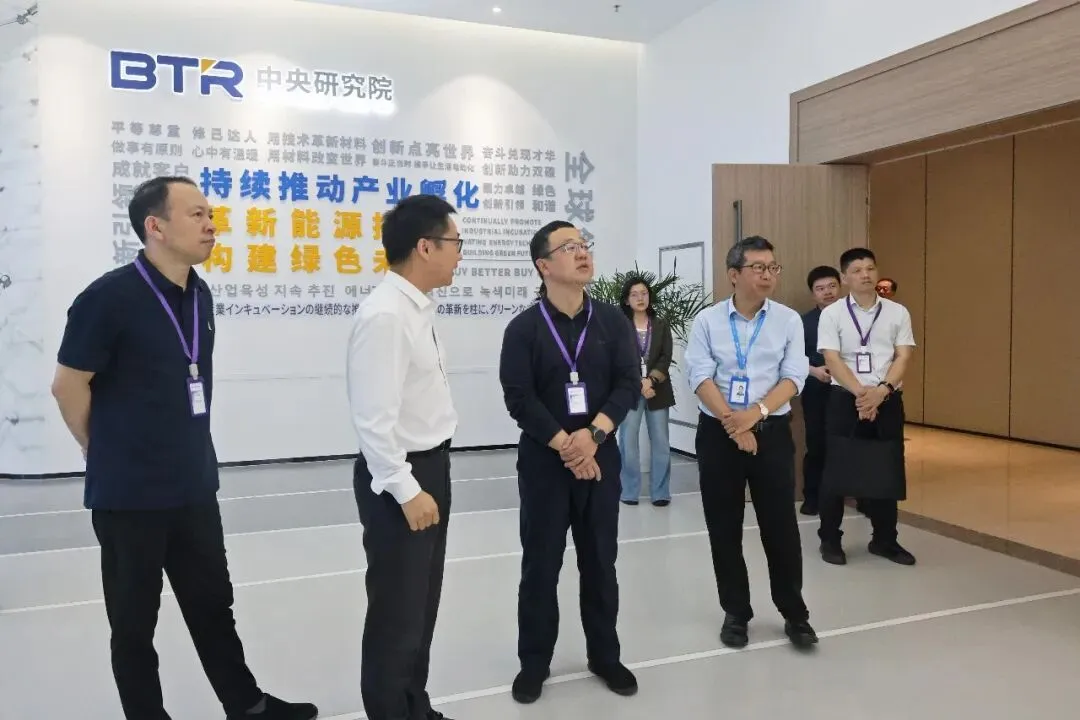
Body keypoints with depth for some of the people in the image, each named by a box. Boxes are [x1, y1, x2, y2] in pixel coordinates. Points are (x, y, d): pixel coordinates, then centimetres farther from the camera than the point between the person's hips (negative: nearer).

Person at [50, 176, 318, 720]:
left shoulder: (200, 295, 4)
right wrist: (110, 453, 2)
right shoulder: (109, 297, -18)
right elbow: (68, 387, -11)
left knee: (212, 603, 19)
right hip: (129, 493, -6)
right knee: (135, 620, 11)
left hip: (194, 486, 7)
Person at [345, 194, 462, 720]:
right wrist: (407, 490, -22)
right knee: (397, 610, 5)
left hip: (429, 465, 10)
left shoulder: (418, 308, 7)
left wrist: (428, 480, 17)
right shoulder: (385, 315, -23)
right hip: (399, 476, -10)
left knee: (421, 602, 22)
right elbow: (375, 419, -25)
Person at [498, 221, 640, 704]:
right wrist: (566, 446, -15)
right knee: (541, 563, 6)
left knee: (600, 560, 12)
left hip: (601, 456, 2)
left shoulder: (612, 321, 4)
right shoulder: (523, 328, -4)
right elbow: (519, 398, -11)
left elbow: (629, 384, -4)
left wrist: (593, 435, -17)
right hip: (543, 458, -2)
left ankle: (605, 655, 29)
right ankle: (534, 662, 22)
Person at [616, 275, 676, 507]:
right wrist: (640, 383, -14)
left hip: (658, 390, 2)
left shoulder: (661, 325, 7)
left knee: (660, 442, 4)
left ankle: (660, 493, 12)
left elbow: (666, 358, 0)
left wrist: (651, 380, -14)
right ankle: (629, 492, 12)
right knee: (628, 442, 1)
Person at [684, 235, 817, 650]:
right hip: (718, 433, 0)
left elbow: (794, 377, -4)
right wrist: (733, 423, -16)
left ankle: (794, 614, 22)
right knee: (724, 529, 8)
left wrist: (756, 412, -17)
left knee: (781, 525, 4)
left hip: (772, 431, 0)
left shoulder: (789, 320, 3)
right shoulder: (706, 321, 0)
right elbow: (700, 378, -7)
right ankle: (736, 613, 24)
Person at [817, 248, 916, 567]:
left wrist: (881, 391, -15)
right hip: (845, 399, -2)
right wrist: (861, 392, -19)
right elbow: (832, 360, -8)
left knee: (887, 471, 8)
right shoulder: (832, 314, -1)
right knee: (837, 469, 2)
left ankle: (885, 540, 23)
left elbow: (903, 357, 0)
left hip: (888, 400, 3)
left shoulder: (898, 312, 6)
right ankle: (830, 539, 15)